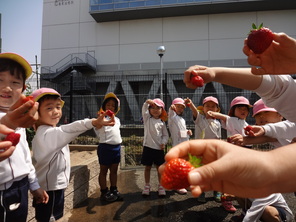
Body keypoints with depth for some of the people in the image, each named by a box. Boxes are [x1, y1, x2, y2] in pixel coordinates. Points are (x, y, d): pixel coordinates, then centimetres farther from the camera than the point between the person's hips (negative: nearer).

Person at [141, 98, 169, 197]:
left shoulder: (162, 122, 5)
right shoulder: (147, 118, 2)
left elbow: (165, 134, 7)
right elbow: (144, 109, -15)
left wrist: (163, 143, -9)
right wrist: (147, 102, -32)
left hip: (159, 148, 1)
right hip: (148, 147, -1)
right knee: (147, 167, 10)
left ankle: (161, 186, 24)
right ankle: (147, 186, 24)